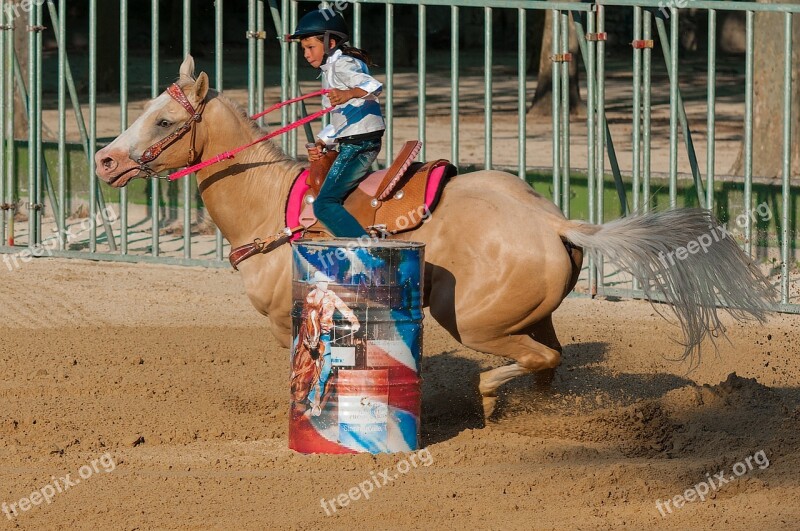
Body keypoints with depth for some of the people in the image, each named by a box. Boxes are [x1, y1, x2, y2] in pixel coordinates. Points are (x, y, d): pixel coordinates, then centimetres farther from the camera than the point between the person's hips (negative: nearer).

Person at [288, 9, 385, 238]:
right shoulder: (330, 70, 22)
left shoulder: (342, 64, -10)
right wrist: (321, 144, 13)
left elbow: (373, 86, -30)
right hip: (351, 145, 11)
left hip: (358, 145, -11)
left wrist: (348, 94, -49)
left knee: (325, 204, -18)